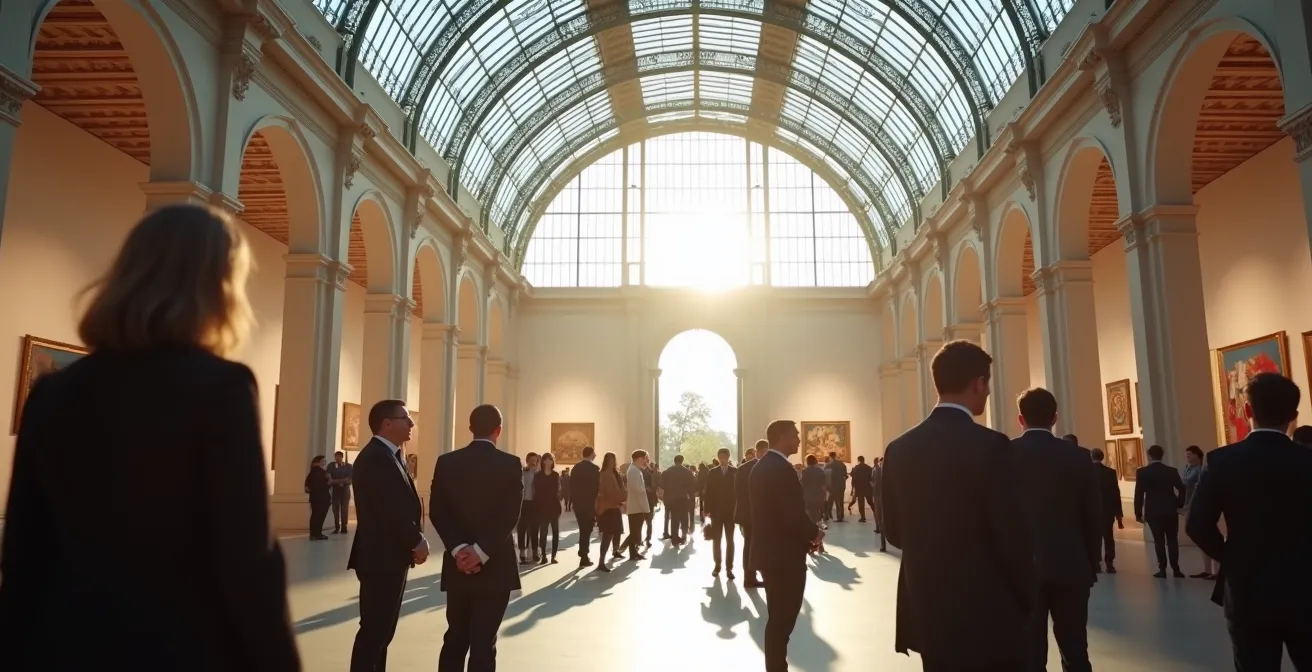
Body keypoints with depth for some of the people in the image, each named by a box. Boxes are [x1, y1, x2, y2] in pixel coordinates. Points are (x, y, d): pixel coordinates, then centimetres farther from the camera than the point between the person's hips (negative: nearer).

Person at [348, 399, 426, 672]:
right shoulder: (376, 457, -18)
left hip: (391, 556, 10)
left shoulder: (389, 455, 15)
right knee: (374, 630, -3)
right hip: (382, 558, -10)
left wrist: (415, 540, 1)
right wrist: (418, 541, -14)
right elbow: (390, 510, -25)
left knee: (382, 629, 16)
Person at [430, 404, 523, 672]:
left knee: (455, 638, 16)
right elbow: (510, 516, -16)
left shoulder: (446, 462, 2)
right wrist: (481, 552, -16)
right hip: (495, 567, -3)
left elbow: (437, 512, -5)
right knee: (484, 643, 2)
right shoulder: (510, 464, -7)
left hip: (457, 565, 3)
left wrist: (459, 548, -11)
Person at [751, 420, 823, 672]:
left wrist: (806, 534, 11)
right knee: (783, 617, 0)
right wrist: (814, 533, -6)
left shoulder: (762, 465, 11)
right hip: (784, 554, -10)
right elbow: (793, 514, -25)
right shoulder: (782, 468, -20)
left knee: (778, 616, 18)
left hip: (770, 550, 10)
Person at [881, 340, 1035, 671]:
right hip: (989, 618, -5)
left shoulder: (899, 449, 0)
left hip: (926, 613, 6)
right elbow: (1013, 535, -15)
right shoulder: (990, 446, -17)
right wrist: (1028, 599, 2)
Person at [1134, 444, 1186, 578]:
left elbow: (1139, 494, -7)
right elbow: (1182, 489, -4)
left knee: (1159, 540, 1)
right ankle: (1176, 569, 9)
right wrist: (1179, 504, 10)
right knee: (1172, 540, 10)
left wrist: (1138, 513, -1)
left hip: (1153, 512, -2)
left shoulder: (1142, 472, -5)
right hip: (1170, 511, 2)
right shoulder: (1172, 471, 2)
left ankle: (1162, 569, -2)